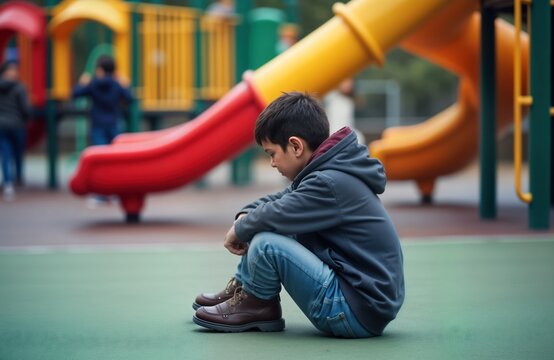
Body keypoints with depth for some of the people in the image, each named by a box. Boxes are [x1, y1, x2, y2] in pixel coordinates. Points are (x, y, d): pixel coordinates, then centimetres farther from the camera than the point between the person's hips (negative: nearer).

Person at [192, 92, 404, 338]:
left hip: (362, 314, -10)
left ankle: (257, 306, 6)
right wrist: (245, 218, 2)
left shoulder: (330, 184, -20)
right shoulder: (327, 173, 10)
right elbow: (281, 200, 20)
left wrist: (239, 230, -1)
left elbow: (275, 214, -21)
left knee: (265, 243, -20)